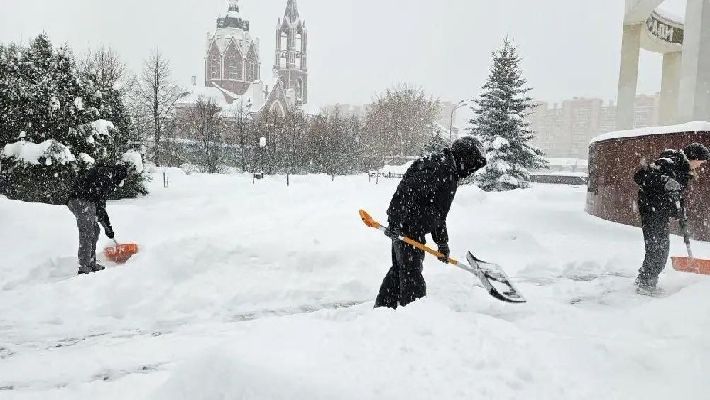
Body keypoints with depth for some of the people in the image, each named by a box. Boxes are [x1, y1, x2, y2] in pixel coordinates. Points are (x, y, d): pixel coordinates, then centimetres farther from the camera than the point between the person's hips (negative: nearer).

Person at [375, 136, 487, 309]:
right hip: (407, 227, -10)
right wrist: (396, 223, -27)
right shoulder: (440, 166, -15)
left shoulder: (451, 174, 19)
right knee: (411, 272, -4)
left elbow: (439, 213, 23)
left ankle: (382, 307, 28)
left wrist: (442, 242, 21)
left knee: (399, 269, 17)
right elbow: (408, 192, -25)